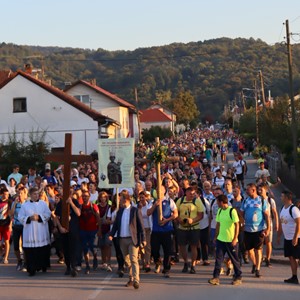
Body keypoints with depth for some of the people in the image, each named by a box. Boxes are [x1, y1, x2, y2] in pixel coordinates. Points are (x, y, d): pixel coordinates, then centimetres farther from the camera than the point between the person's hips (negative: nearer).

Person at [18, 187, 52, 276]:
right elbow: (21, 217, 3)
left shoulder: (43, 203, 8)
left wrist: (39, 217, -12)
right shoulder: (25, 205, 8)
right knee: (30, 251, -5)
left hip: (42, 232, 1)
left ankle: (43, 266, 18)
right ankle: (32, 269, -1)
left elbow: (48, 214, 0)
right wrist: (29, 218, -13)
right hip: (30, 232, -1)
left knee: (43, 250, 3)